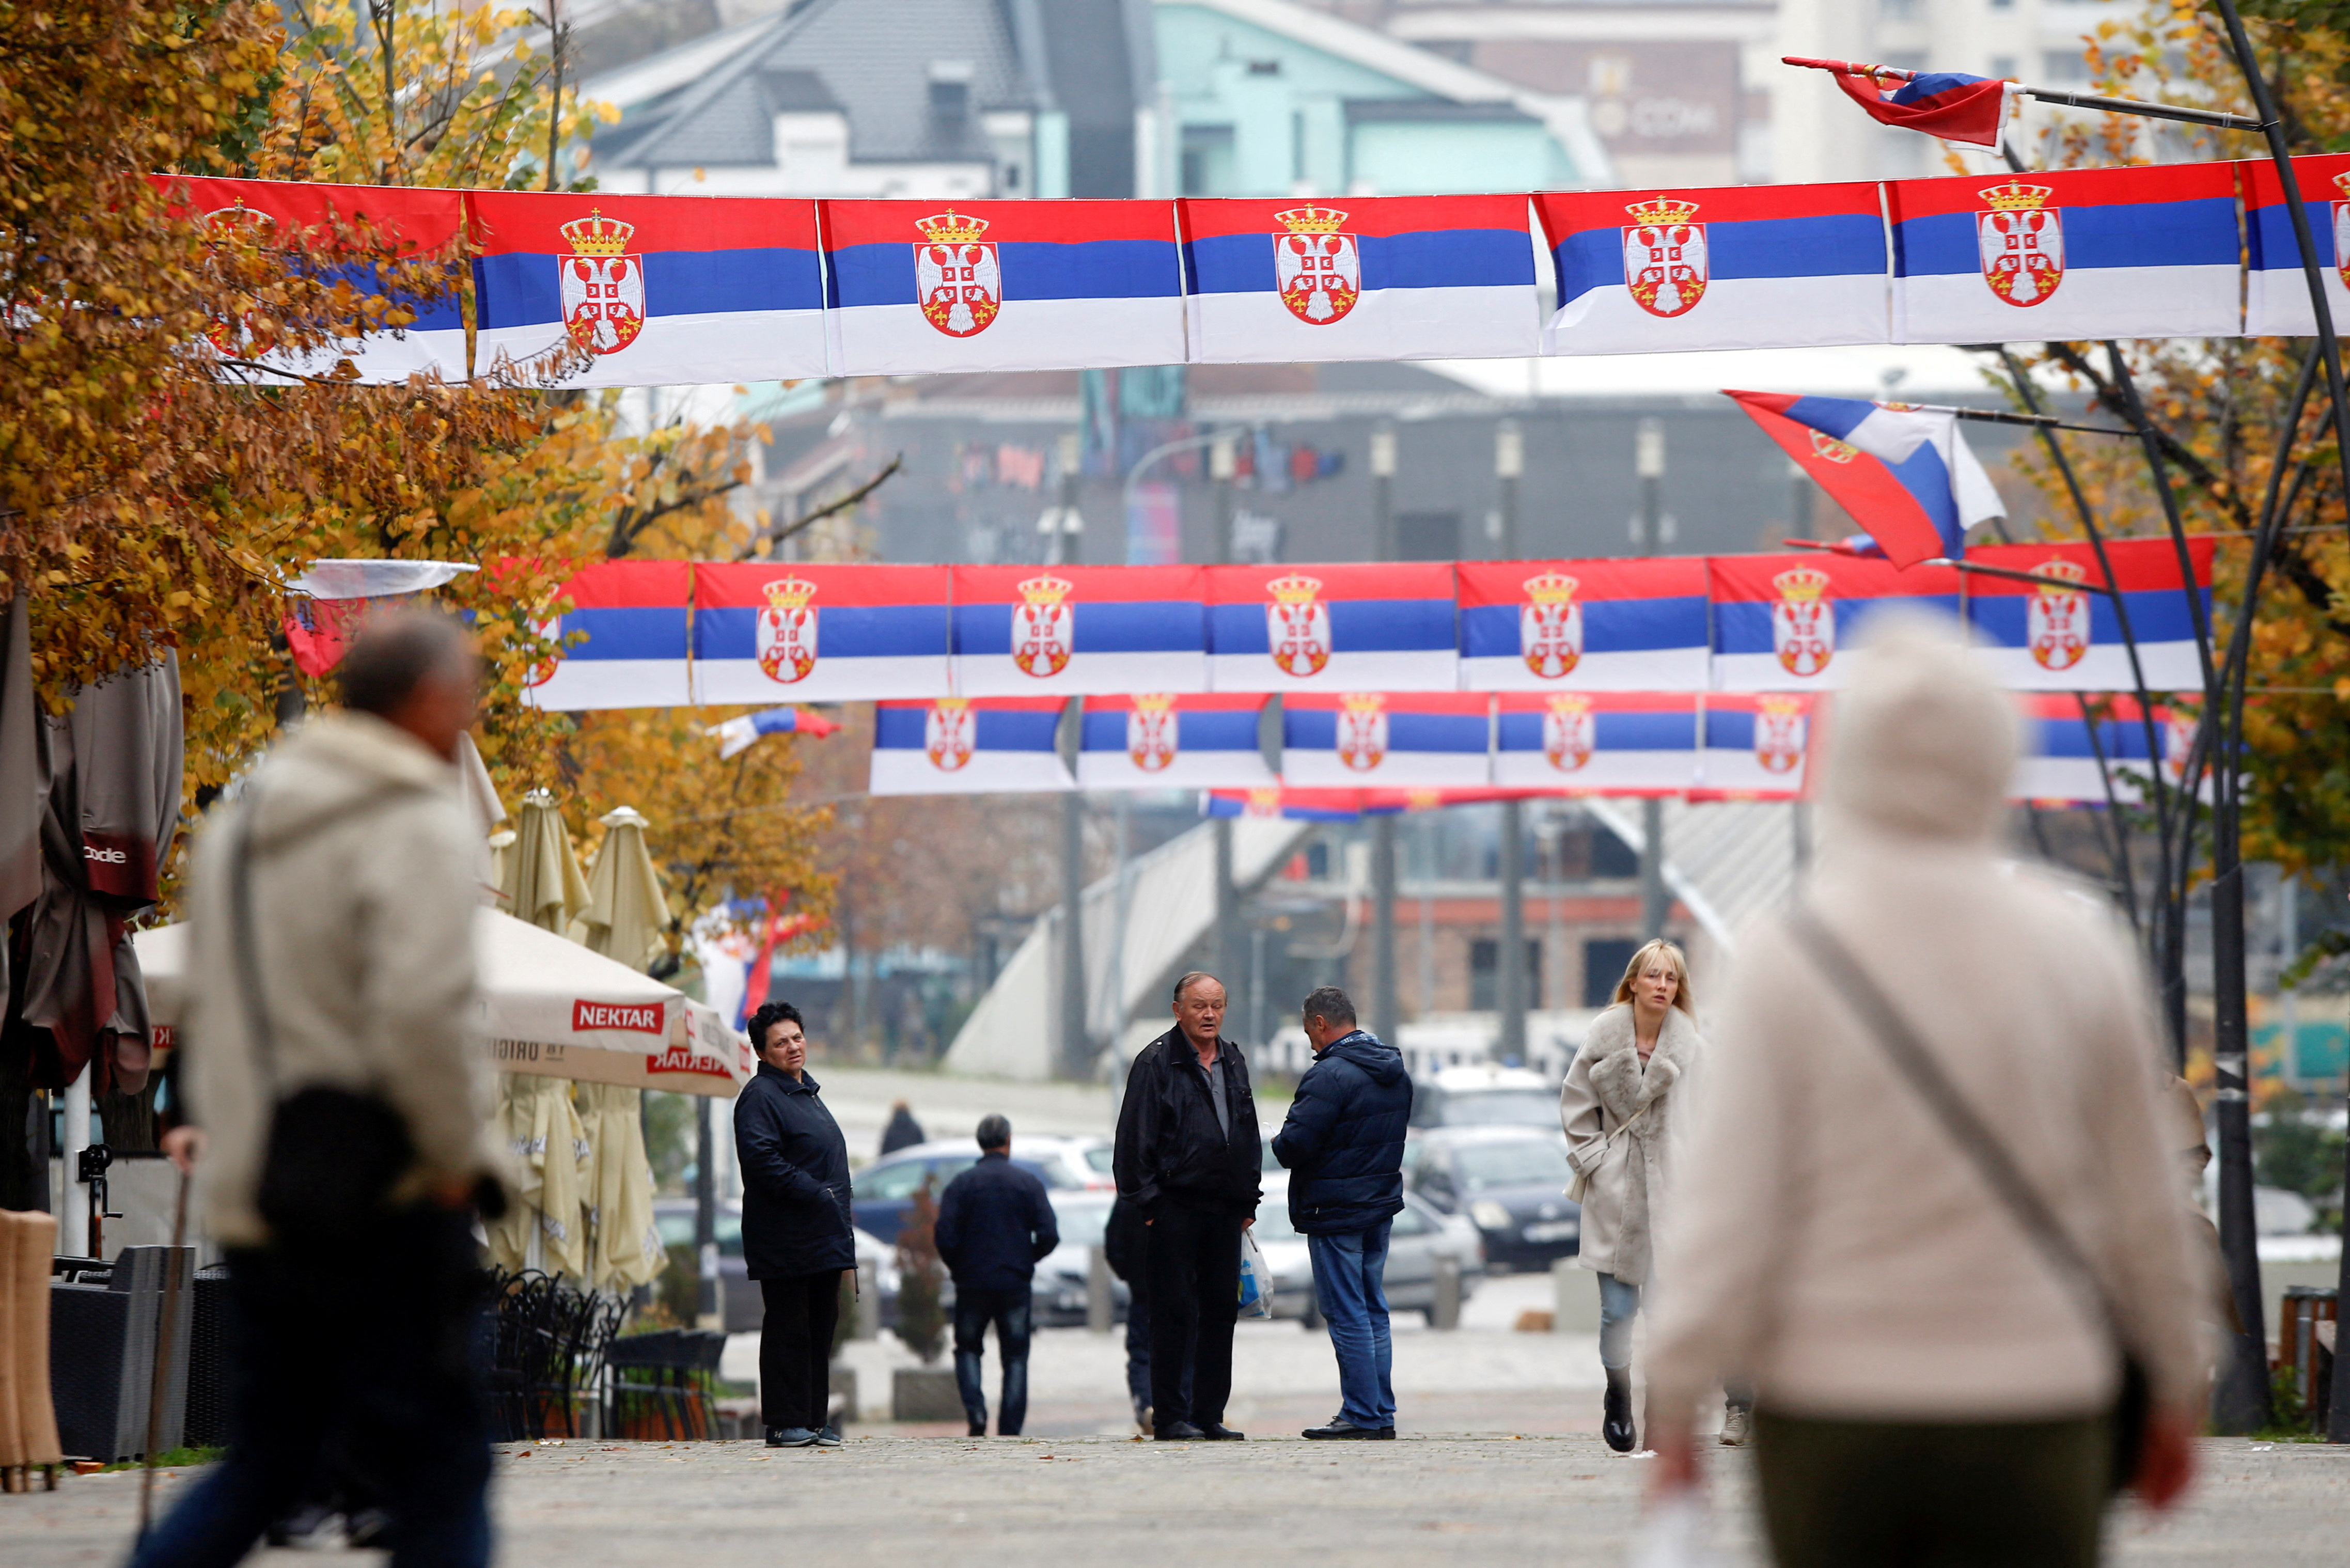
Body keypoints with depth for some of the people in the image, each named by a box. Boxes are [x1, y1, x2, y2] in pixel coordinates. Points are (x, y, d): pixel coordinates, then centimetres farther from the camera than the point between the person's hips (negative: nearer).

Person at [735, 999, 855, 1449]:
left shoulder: (806, 1091, 21)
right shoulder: (760, 1096, -9)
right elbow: (761, 1160, -21)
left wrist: (840, 1214, 17)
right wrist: (815, 1194, -21)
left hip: (824, 1238, 9)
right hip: (785, 1240, -9)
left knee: (821, 1327, 11)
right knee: (787, 1328, -7)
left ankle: (815, 1419, 16)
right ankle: (784, 1423, -5)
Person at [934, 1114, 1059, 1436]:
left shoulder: (962, 1184, -3)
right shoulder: (1028, 1183, -1)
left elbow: (945, 1237, -9)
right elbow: (1049, 1236, -5)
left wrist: (958, 1268, 10)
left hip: (973, 1282, 0)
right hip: (1016, 1283, 0)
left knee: (968, 1349, 15)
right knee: (1015, 1357, 8)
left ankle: (976, 1411, -8)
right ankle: (1010, 1430, 1)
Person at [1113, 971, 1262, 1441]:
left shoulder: (1233, 1063, 16)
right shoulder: (1156, 1062, -4)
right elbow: (1136, 1137, -7)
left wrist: (1248, 1201, 18)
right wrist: (1146, 1200, -12)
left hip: (1225, 1208, 6)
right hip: (1175, 1206, -6)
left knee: (1221, 1310, 6)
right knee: (1176, 1312, -6)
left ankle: (1209, 1415, 12)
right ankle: (1171, 1416, -3)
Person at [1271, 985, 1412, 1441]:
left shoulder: (1331, 1074, -19)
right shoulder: (1395, 1070, 11)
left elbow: (1296, 1143, -23)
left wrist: (1279, 1143, -2)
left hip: (1335, 1210, -9)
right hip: (1382, 1202, 9)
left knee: (1347, 1315, -5)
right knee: (1373, 1310, 14)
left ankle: (1361, 1415, -5)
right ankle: (1381, 1413, 15)